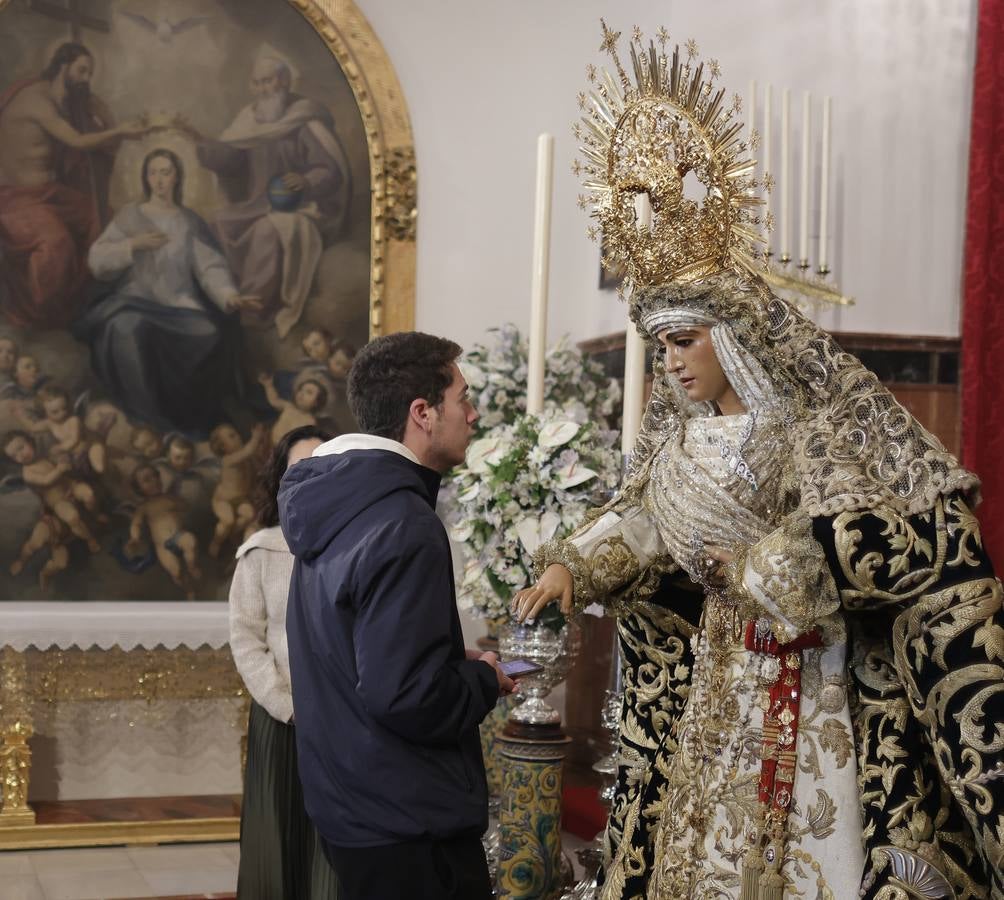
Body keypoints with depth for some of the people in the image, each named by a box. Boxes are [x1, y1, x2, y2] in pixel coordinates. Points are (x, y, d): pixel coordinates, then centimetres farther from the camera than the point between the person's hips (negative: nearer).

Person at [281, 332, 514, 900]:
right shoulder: (405, 529, -24)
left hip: (351, 803, 9)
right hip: (410, 822, -9)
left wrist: (457, 664, 10)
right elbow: (406, 696, -29)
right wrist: (483, 680, -11)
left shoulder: (338, 504, 7)